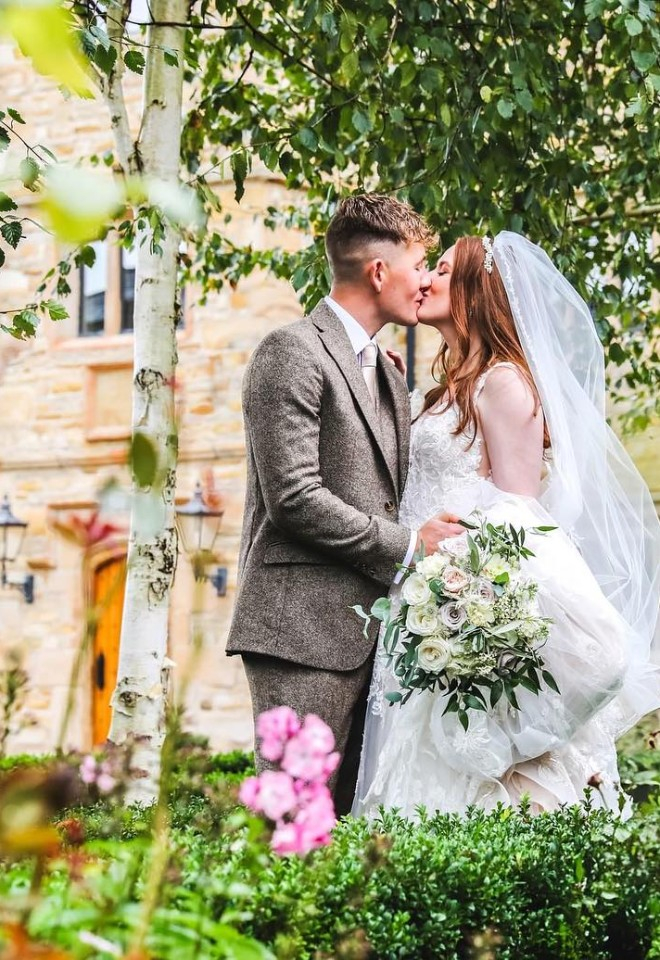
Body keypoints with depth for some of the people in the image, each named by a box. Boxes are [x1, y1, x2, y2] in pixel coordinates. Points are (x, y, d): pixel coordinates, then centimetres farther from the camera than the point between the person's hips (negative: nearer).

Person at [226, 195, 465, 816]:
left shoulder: (388, 376, 22)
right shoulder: (292, 353, -7)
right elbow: (292, 496, -16)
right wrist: (407, 545, -10)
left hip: (368, 630, 8)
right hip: (303, 627, -8)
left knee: (349, 812, 7)